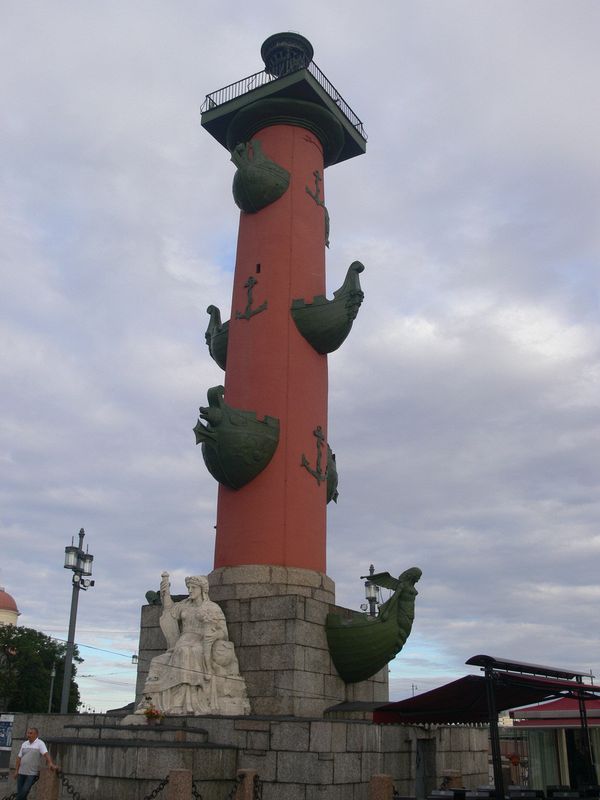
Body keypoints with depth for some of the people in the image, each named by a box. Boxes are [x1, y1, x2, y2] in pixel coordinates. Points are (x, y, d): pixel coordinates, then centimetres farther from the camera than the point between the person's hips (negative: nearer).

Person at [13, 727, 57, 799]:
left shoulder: (40, 743, -8)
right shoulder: (24, 744, 11)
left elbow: (46, 754, -20)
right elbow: (19, 758, 13)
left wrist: (51, 763, -35)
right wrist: (16, 770, 6)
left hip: (32, 773, -6)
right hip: (21, 772, 6)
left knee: (24, 791, -13)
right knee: (19, 792, 6)